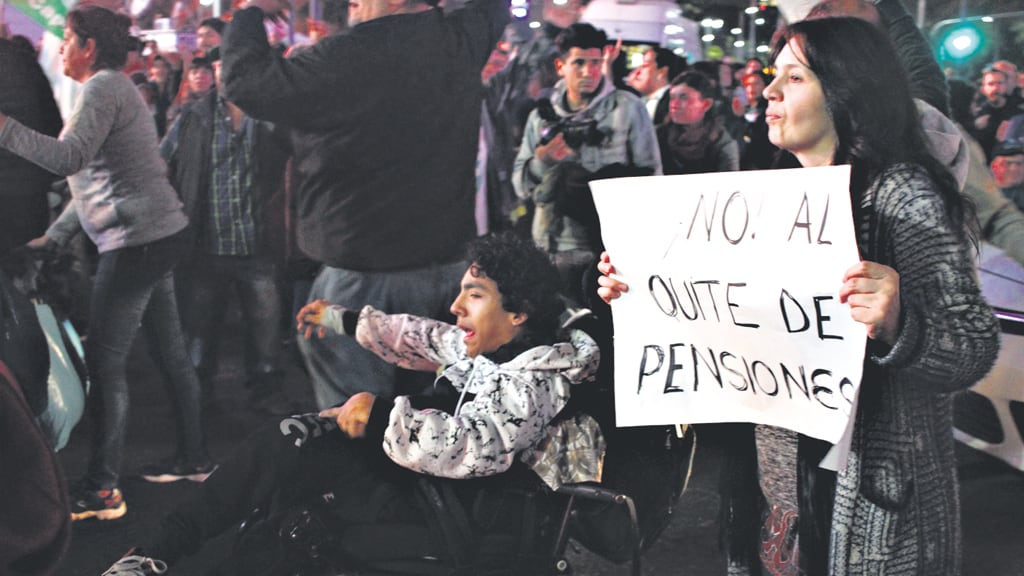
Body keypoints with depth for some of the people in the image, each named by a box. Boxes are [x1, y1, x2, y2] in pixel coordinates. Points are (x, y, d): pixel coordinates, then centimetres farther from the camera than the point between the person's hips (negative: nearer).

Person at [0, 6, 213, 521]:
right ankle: (192, 458, 23)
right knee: (170, 354, 14)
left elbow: (69, 158, -25)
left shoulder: (103, 88, -10)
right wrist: (55, 235, 19)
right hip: (157, 236, 11)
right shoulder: (112, 88, 22)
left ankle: (102, 489, -4)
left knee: (104, 362, -7)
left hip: (137, 241, -11)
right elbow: (93, 180, 24)